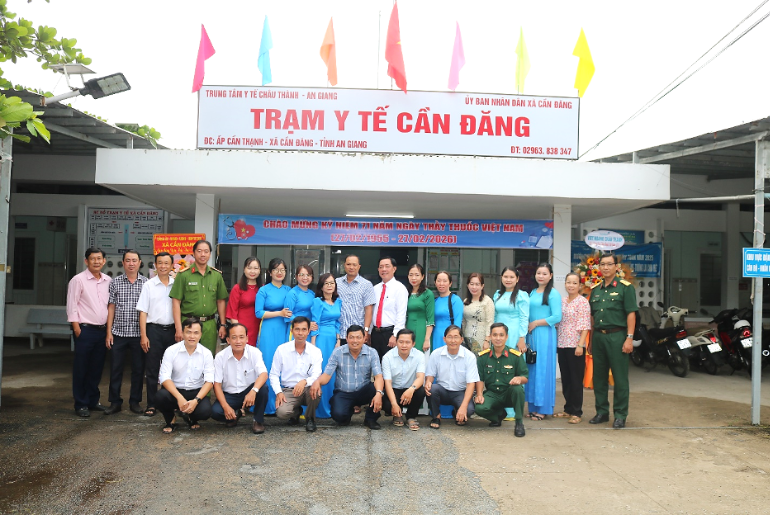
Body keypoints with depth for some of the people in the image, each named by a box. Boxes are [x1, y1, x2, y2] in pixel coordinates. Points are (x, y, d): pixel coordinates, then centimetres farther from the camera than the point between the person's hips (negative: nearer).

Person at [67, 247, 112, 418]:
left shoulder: (108, 281, 9)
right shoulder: (78, 280, -5)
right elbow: (72, 306, -7)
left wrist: (109, 327, 9)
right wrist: (77, 328, -12)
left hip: (102, 330, 5)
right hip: (85, 330, -5)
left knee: (97, 368, 12)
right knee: (81, 369, 3)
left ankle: (93, 400, 24)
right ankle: (81, 405, 13)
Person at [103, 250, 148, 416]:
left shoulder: (146, 283, 3)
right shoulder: (115, 282, 5)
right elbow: (111, 307, 5)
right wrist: (109, 332, 0)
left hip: (139, 333, 0)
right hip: (118, 333, 1)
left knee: (138, 369, 6)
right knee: (115, 369, 5)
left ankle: (135, 401, 19)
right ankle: (115, 402, 18)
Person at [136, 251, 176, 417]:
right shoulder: (148, 285, 2)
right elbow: (143, 312, 1)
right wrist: (143, 335, -5)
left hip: (172, 329, 1)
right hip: (154, 329, -1)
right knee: (152, 369, 4)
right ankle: (151, 404, 12)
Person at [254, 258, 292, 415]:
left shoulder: (288, 290, 13)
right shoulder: (264, 290, 1)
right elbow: (258, 313, -5)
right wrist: (279, 313, -10)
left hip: (284, 331, 4)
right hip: (268, 332, -3)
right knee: (268, 367, -3)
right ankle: (267, 405, 5)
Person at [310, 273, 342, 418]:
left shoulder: (338, 301, 12)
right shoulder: (318, 301, -6)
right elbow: (315, 324, -8)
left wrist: (338, 340, 8)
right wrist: (313, 345, -11)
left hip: (333, 339, 6)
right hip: (321, 338, -6)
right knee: (320, 372, -4)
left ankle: (331, 407, 18)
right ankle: (321, 410, 4)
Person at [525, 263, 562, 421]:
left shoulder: (554, 294, -7)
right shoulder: (532, 293, 15)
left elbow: (557, 317, -13)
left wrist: (535, 323, -10)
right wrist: (527, 328, 4)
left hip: (545, 335, -7)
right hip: (531, 335, 7)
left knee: (543, 370, -2)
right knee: (532, 369, 8)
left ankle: (543, 409, 6)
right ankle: (533, 407, 15)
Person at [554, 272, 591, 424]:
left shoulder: (582, 302, -7)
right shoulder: (562, 301, 12)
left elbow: (585, 326, -11)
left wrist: (580, 345, -18)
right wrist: (557, 342, 10)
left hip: (575, 346, -6)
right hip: (562, 345, 6)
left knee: (576, 380, 1)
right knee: (565, 379, 12)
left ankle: (576, 412, 8)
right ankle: (568, 409, 22)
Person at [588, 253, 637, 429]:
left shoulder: (625, 287, -3)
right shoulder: (595, 289, 13)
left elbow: (631, 314, -8)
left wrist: (629, 338, -14)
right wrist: (591, 340, 15)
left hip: (617, 336, -5)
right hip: (598, 336, 6)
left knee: (620, 378, 0)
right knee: (599, 377, 11)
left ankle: (620, 415, 10)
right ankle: (602, 411, 22)